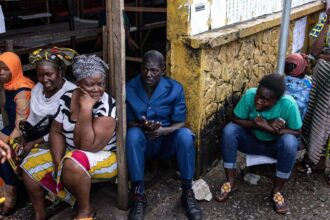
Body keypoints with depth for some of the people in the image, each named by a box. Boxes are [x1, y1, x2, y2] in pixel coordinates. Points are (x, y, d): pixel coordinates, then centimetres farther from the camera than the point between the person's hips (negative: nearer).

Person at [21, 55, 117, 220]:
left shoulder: (107, 106, -24)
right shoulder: (67, 98, -5)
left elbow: (87, 146, -30)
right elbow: (56, 131, 0)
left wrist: (85, 109, -33)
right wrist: (58, 163, -14)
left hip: (103, 157, -7)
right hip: (68, 154, 7)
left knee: (72, 164, -36)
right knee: (30, 166, 1)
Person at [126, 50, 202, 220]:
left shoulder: (174, 88, -11)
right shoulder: (130, 88, -10)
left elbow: (180, 123, -10)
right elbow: (128, 122, -5)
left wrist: (164, 131, -31)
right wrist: (142, 126, -28)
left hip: (168, 140, 0)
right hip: (143, 141, 0)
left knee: (185, 135, -32)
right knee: (133, 134, -34)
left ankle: (187, 193, -18)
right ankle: (139, 196, -28)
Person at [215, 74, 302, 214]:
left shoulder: (288, 104, -28)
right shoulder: (249, 95, -23)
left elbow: (296, 132, -18)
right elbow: (236, 120, -14)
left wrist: (272, 129, -33)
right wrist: (257, 124, -31)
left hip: (275, 145, -1)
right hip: (252, 140, 2)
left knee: (289, 142, -34)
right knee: (229, 130, -25)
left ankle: (277, 190, -14)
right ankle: (231, 182, -14)